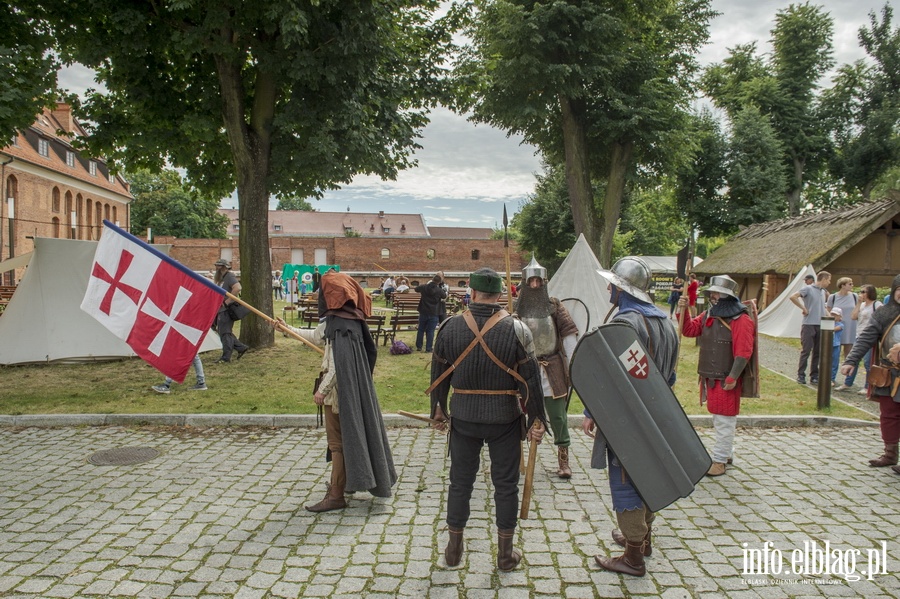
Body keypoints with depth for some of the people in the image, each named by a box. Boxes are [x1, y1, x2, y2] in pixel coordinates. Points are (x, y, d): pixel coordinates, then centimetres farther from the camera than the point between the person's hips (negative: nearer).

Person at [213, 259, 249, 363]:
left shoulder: (230, 276, -12)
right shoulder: (222, 278, 20)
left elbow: (237, 288, -28)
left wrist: (227, 301, -24)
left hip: (227, 310, -11)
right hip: (221, 310, 11)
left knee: (225, 333, -6)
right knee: (222, 331, 13)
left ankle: (226, 357, 0)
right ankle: (241, 347, 19)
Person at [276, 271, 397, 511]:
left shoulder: (337, 323, -23)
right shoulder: (350, 318, 6)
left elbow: (337, 364, -25)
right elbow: (318, 335, 22)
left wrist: (322, 390, -16)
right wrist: (288, 329, 32)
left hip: (339, 389, -9)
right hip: (354, 385, 9)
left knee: (337, 439, 0)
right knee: (348, 434, 21)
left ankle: (336, 495, 9)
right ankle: (343, 481, 36)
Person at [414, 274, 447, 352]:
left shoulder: (424, 287, -4)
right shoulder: (439, 290, -10)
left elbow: (416, 289, 16)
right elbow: (444, 296, 9)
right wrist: (442, 289, 22)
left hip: (423, 313, 2)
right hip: (433, 314, -2)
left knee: (421, 330, 13)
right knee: (430, 331, 1)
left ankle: (418, 346, 19)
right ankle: (428, 348, 3)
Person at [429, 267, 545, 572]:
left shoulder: (450, 327, -5)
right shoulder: (516, 329, -11)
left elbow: (438, 373, 4)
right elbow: (530, 379, -9)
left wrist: (438, 410, 17)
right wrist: (536, 420, -1)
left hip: (463, 417, 2)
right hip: (505, 419, -1)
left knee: (460, 481, 15)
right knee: (505, 484, 11)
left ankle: (454, 548, 27)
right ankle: (505, 553, 22)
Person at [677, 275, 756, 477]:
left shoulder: (741, 320, -14)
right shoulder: (709, 315, 12)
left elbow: (743, 352, -18)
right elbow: (690, 330, 12)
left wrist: (732, 377, -21)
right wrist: (683, 312, -5)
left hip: (726, 379, -8)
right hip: (709, 377, 8)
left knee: (724, 420, -1)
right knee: (719, 417, 18)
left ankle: (719, 460, 6)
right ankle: (726, 453, 32)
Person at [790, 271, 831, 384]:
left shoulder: (823, 292, 17)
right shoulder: (808, 289, -5)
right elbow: (793, 297, -16)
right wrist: (803, 308, -12)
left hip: (820, 325, 7)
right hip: (809, 325, -7)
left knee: (817, 352, 8)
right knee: (805, 351, -4)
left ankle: (814, 375, 14)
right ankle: (801, 375, 3)